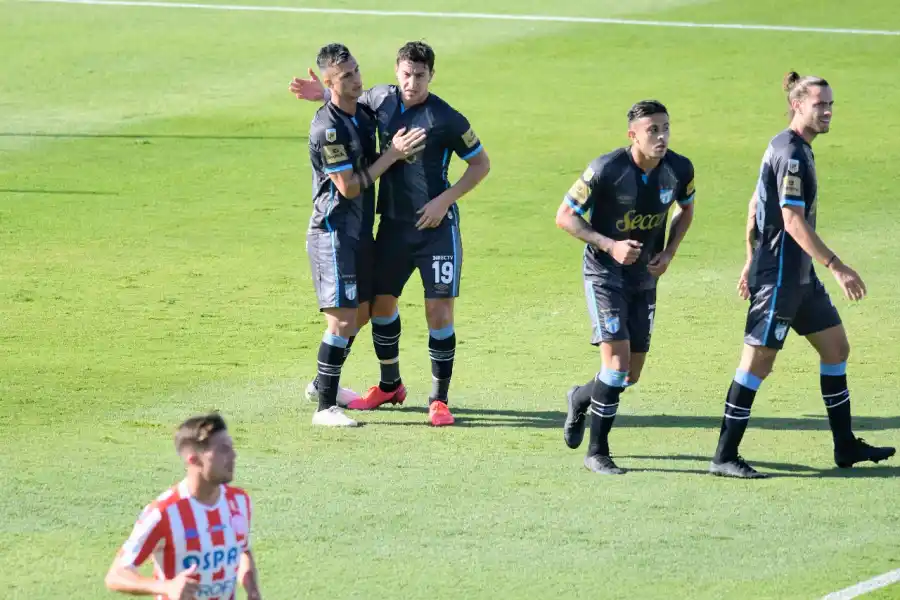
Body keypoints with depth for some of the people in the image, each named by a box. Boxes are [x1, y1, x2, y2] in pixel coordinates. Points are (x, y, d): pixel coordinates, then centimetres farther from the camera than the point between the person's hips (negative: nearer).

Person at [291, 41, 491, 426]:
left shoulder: (446, 119, -14)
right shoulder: (381, 99, 0)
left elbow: (480, 163, -4)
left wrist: (445, 200, -13)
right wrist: (323, 94, 2)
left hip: (436, 225, -5)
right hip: (392, 222, 5)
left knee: (439, 312, -8)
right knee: (381, 303, 14)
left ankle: (439, 399, 3)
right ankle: (390, 386, 34)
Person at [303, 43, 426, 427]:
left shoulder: (363, 117, 9)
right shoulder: (328, 128, -20)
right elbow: (349, 187, -20)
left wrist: (399, 152, 0)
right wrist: (392, 154, -16)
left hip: (360, 230, 9)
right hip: (334, 232, -9)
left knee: (362, 312, 19)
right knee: (342, 319, -11)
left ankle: (324, 384, 35)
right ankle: (325, 407, -7)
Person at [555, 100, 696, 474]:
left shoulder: (679, 170, -9)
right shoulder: (606, 170, -22)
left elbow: (686, 209, 13)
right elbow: (565, 216, -13)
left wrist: (669, 252, -2)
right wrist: (610, 245, -24)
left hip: (645, 277, 5)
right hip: (604, 274, -5)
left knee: (632, 374, 9)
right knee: (617, 362, -17)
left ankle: (580, 399, 42)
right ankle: (597, 453, -4)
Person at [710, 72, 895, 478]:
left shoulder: (787, 148, 13)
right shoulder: (791, 154, -18)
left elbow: (756, 205, 20)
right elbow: (793, 221, -24)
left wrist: (752, 262, 24)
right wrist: (837, 267, -25)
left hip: (800, 276, 10)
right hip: (778, 276, -10)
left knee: (836, 346, 13)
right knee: (758, 362, -6)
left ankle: (845, 446, 20)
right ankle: (724, 457, -1)